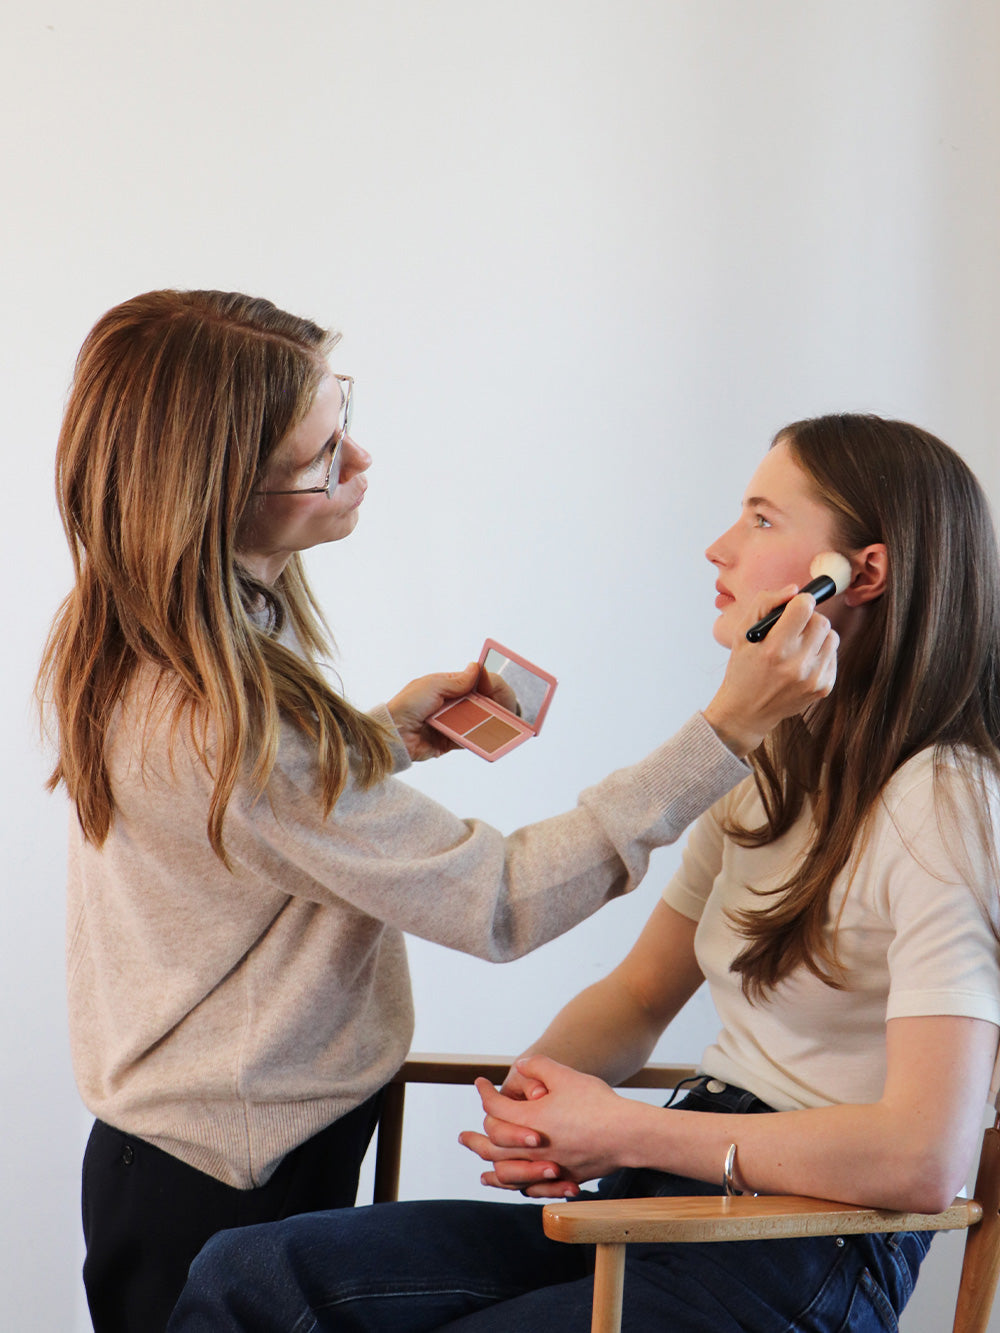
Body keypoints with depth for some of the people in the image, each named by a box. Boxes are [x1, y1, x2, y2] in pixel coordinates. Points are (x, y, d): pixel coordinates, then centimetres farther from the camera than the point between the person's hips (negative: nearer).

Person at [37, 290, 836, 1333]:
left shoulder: (126, 647, -1)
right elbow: (499, 903, -27)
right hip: (232, 1195, -9)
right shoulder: (214, 726, -31)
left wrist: (383, 736, 3)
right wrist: (728, 730, -29)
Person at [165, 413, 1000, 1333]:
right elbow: (640, 992, 18)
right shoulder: (770, 771, 16)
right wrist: (534, 1098, -5)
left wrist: (625, 1132, -16)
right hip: (670, 1202, 8)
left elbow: (925, 1157, -24)